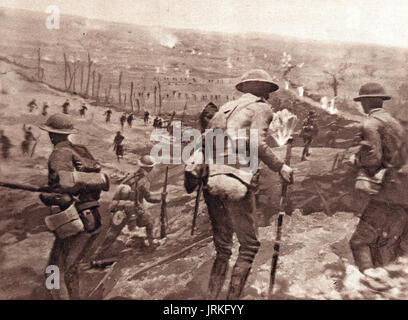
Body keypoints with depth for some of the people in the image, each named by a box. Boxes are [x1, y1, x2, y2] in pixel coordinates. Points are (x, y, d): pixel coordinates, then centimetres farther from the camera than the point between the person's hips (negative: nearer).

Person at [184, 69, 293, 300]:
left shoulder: (226, 108, 21)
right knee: (249, 246, 10)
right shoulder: (261, 108, 4)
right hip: (237, 182, -6)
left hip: (211, 180, 6)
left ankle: (212, 296, 21)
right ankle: (233, 297, 10)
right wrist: (280, 167, -3)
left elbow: (206, 142, 14)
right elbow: (257, 143, -12)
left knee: (222, 249, 18)